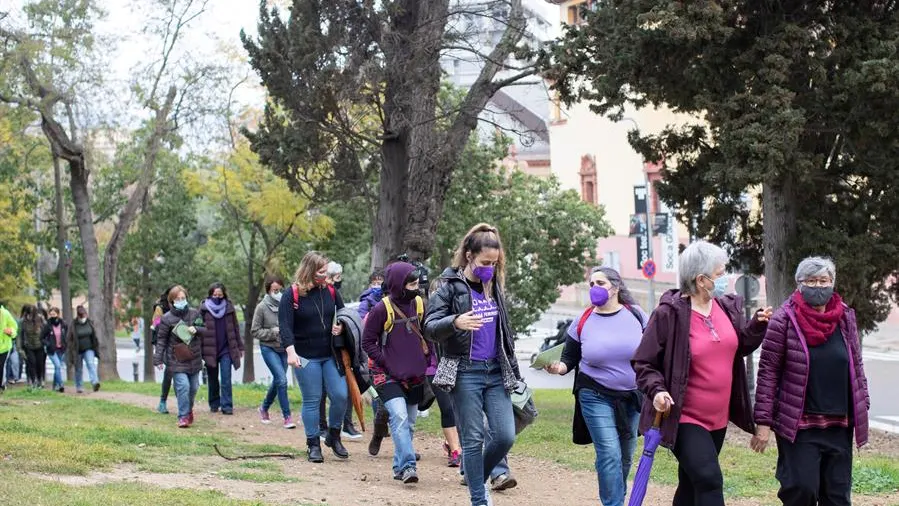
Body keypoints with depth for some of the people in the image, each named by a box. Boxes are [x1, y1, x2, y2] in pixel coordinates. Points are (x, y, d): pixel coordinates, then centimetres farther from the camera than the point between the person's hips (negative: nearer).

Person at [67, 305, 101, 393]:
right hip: (78, 351, -1)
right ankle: (78, 387, 22)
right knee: (78, 369, 8)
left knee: (91, 364, -19)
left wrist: (96, 350, 11)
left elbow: (94, 337, 11)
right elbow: (69, 339, -4)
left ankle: (95, 382, -32)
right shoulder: (73, 325, -8)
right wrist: (72, 352, -10)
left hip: (88, 350, 1)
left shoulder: (89, 323, 2)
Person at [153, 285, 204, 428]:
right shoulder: (167, 318, -6)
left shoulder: (194, 313, 4)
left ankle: (189, 410, 38)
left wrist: (196, 329, -11)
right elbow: (161, 339, -4)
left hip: (194, 358, 4)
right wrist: (158, 359, -8)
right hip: (177, 360, -4)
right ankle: (183, 416, -6)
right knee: (183, 386, -15)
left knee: (193, 387, 13)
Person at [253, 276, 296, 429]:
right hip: (268, 348, -3)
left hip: (284, 348, 3)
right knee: (282, 380, -14)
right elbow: (255, 331, -4)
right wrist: (273, 332, -16)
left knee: (278, 381, 14)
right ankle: (287, 416, -6)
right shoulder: (262, 307, -9)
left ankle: (264, 408, 39)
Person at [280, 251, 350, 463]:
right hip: (306, 357, -4)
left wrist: (341, 327, -5)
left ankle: (334, 436, 19)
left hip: (330, 356, 4)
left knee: (340, 396, -3)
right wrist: (290, 351, -27)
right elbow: (285, 326, -14)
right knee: (311, 400, 2)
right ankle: (313, 445, 13)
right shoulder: (292, 295, -8)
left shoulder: (330, 291, 5)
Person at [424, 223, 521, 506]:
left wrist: (513, 370, 20)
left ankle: (478, 478, 23)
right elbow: (430, 328, -12)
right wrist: (455, 322, -33)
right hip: (466, 373, -5)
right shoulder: (450, 287, -5)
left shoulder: (494, 287, 12)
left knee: (505, 436, -2)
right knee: (473, 439, -3)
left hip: (496, 372, 5)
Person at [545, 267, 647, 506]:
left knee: (626, 456, 12)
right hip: (596, 397, -2)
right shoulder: (583, 322, -2)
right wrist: (559, 368, -17)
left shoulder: (636, 315, -3)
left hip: (633, 397, 2)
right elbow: (569, 359, 4)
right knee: (609, 454, -13)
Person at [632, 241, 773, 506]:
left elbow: (740, 346, 19)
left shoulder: (728, 306, 5)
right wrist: (656, 390, -25)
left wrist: (758, 325, 2)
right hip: (684, 418, -7)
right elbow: (643, 363, -9)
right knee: (709, 480, -17)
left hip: (718, 418, 7)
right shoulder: (669, 314, -15)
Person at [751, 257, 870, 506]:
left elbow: (856, 367, 16)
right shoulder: (784, 320, -6)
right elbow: (768, 373, -6)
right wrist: (763, 422, -10)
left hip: (839, 425, 4)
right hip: (798, 424, -4)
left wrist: (863, 408, 12)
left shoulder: (846, 318, 7)